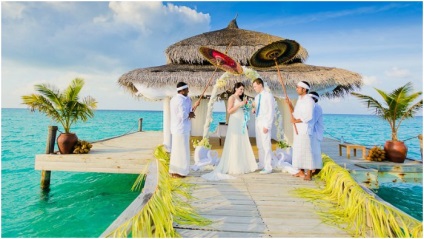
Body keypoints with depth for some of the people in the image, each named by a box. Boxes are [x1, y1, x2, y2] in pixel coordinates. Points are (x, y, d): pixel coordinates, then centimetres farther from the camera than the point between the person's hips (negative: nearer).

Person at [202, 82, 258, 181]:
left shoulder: (240, 98, 18)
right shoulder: (232, 97, -4)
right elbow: (229, 111, -14)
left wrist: (245, 105, 6)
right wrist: (239, 105, -15)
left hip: (241, 123, 8)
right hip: (235, 123, -8)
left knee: (242, 144, 8)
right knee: (234, 144, -6)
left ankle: (241, 165, 14)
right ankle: (233, 167, 0)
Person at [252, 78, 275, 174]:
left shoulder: (268, 95, -7)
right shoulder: (257, 97, 15)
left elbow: (271, 111, -11)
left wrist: (267, 126, -16)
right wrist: (254, 110, -1)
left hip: (265, 123, -7)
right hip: (257, 122, 7)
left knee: (266, 145, -6)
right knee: (259, 145, 11)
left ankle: (268, 168, 0)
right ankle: (261, 165, 21)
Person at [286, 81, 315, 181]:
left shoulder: (309, 100, -12)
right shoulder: (299, 99, 16)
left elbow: (308, 116, -20)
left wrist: (296, 120, -13)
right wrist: (290, 104, 8)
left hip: (304, 130, -9)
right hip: (297, 130, 9)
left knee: (306, 151, -8)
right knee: (298, 151, 13)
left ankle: (309, 174, -1)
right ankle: (301, 171, 24)